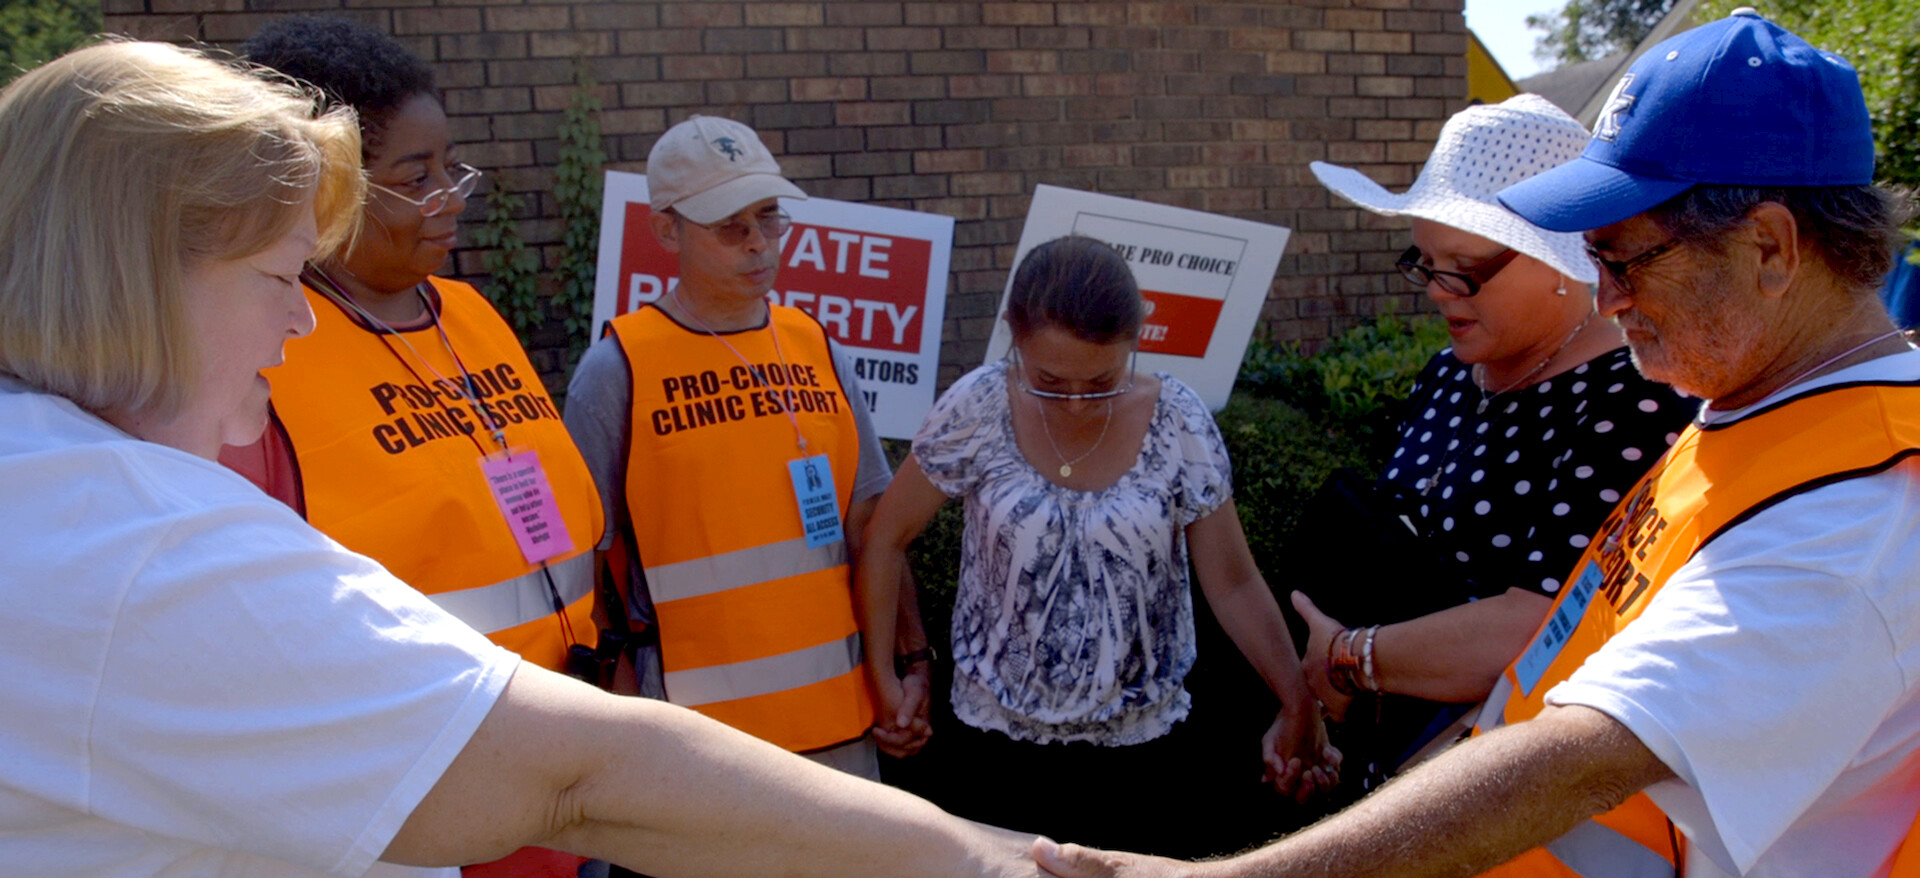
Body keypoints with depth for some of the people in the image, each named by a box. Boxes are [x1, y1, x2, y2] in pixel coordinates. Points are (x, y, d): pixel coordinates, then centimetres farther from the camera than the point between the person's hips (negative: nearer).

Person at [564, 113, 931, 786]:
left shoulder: (819, 351, 7)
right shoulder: (617, 370, -6)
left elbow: (870, 526, 9)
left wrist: (910, 661, 5)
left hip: (840, 713, 4)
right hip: (698, 728, -4)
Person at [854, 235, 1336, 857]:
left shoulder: (1180, 425, -10)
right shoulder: (977, 410, -12)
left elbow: (1233, 584, -3)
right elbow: (885, 539, -2)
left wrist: (1298, 705, -10)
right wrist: (882, 677, -3)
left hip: (1141, 741, 0)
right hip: (997, 737, 0)